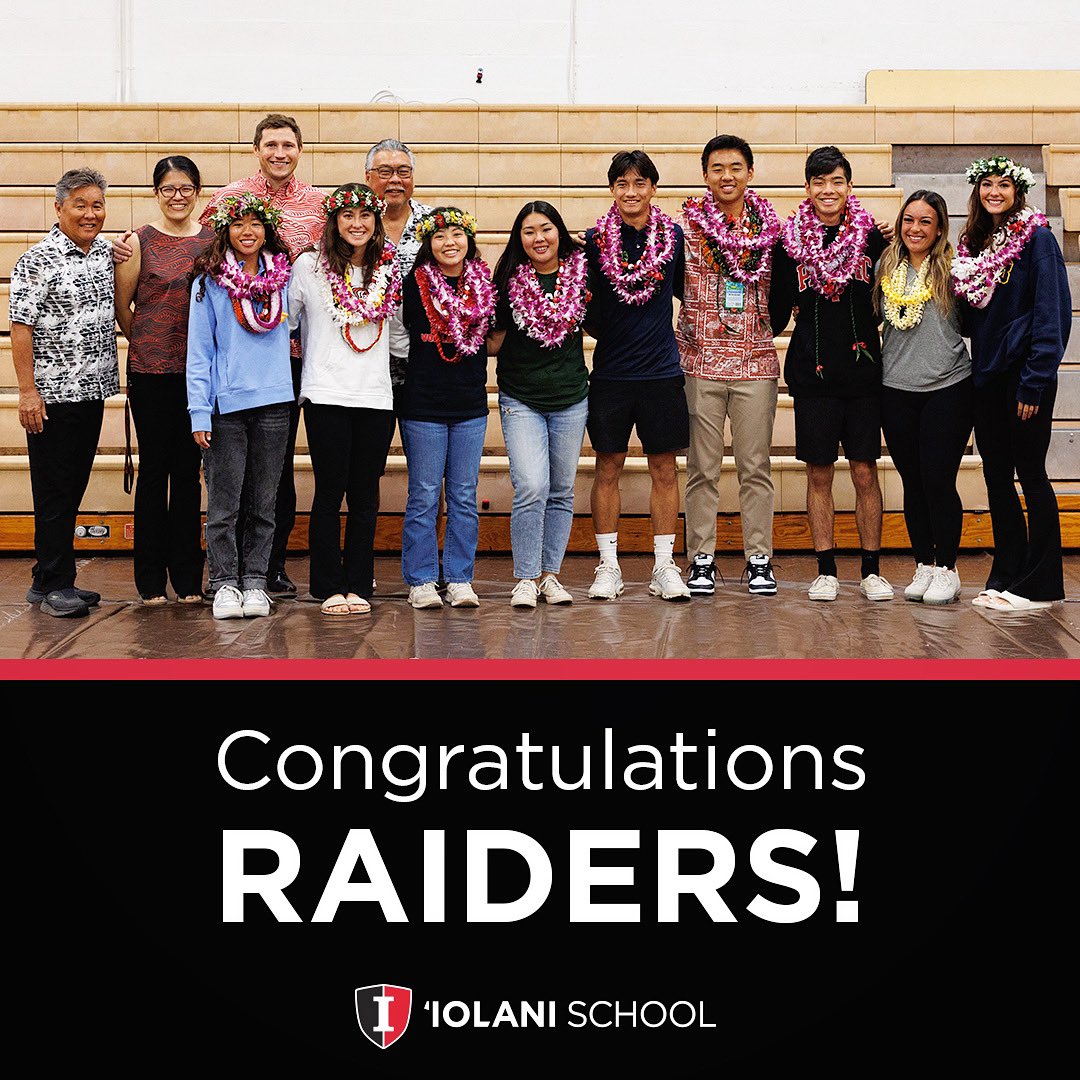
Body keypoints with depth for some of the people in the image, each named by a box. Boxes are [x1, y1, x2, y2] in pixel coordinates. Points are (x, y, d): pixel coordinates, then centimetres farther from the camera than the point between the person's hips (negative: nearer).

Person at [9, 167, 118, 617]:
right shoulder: (37, 261, -10)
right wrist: (28, 392, -17)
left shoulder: (105, 252, 9)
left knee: (74, 488, 12)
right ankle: (54, 584, 7)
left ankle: (49, 580, 21)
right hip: (52, 394, -7)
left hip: (93, 391, 7)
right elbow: (21, 329, -13)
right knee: (54, 491, -1)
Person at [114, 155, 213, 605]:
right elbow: (121, 305, 3)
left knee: (189, 471, 7)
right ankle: (151, 579, 10)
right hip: (151, 371, -2)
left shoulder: (212, 240, 7)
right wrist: (147, 344, 8)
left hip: (199, 370, 2)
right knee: (154, 469, 2)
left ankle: (188, 577, 14)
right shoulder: (140, 242, 0)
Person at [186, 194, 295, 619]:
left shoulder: (284, 277, 8)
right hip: (225, 405, -2)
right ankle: (225, 583, 8)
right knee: (223, 504, -1)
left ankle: (255, 582, 15)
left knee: (263, 504, 8)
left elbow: (294, 330, 19)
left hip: (274, 402, 2)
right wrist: (199, 413, -7)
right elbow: (199, 352, 0)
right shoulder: (209, 282, 1)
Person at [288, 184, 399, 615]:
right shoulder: (308, 266, 1)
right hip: (326, 394, -3)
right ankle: (329, 588, 6)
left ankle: (358, 586, 12)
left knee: (365, 495, 5)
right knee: (330, 491, -2)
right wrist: (308, 359, 8)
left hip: (375, 396, 3)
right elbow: (285, 321, 8)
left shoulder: (390, 270, 10)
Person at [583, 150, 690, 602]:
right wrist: (604, 333, -2)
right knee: (608, 467, 4)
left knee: (664, 467, 4)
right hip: (610, 372, 0)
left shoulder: (674, 236, 3)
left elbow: (688, 293, 13)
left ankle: (664, 566, 12)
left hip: (661, 370, 1)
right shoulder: (595, 241, 1)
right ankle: (608, 565, 12)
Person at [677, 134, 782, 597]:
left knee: (756, 466, 5)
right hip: (700, 360, -1)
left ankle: (759, 559, 12)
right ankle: (701, 559, 11)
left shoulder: (770, 225, 7)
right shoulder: (687, 223, 1)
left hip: (755, 361, 1)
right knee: (702, 467, 3)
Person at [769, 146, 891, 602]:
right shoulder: (789, 241, 3)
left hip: (863, 371, 0)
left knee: (865, 472, 4)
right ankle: (826, 570, 12)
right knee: (819, 474, 4)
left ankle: (871, 570, 11)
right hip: (812, 373, 0)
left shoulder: (872, 236, 2)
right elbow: (778, 309, 7)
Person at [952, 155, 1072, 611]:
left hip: (1023, 373, -7)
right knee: (996, 476, 9)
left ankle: (1039, 585, 3)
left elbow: (1051, 312, -12)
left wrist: (1034, 381, -17)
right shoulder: (974, 242, 13)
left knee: (1030, 475, -3)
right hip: (986, 375, 7)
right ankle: (1005, 576, 18)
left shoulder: (1036, 238, -7)